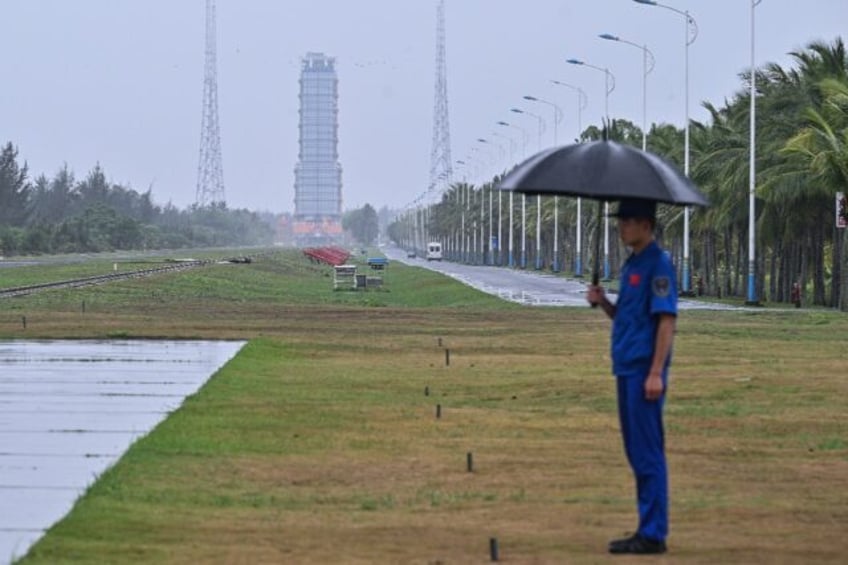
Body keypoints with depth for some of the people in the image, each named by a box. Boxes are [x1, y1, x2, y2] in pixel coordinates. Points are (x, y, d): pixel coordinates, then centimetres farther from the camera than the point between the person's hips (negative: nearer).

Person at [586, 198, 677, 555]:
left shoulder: (657, 264, -11)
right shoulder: (631, 264, 17)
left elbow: (666, 320, -17)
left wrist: (656, 373, -21)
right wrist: (603, 302, 3)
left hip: (644, 371, -9)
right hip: (626, 369, 9)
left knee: (648, 452, -6)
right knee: (636, 451, 12)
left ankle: (653, 534, -3)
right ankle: (647, 529, 18)